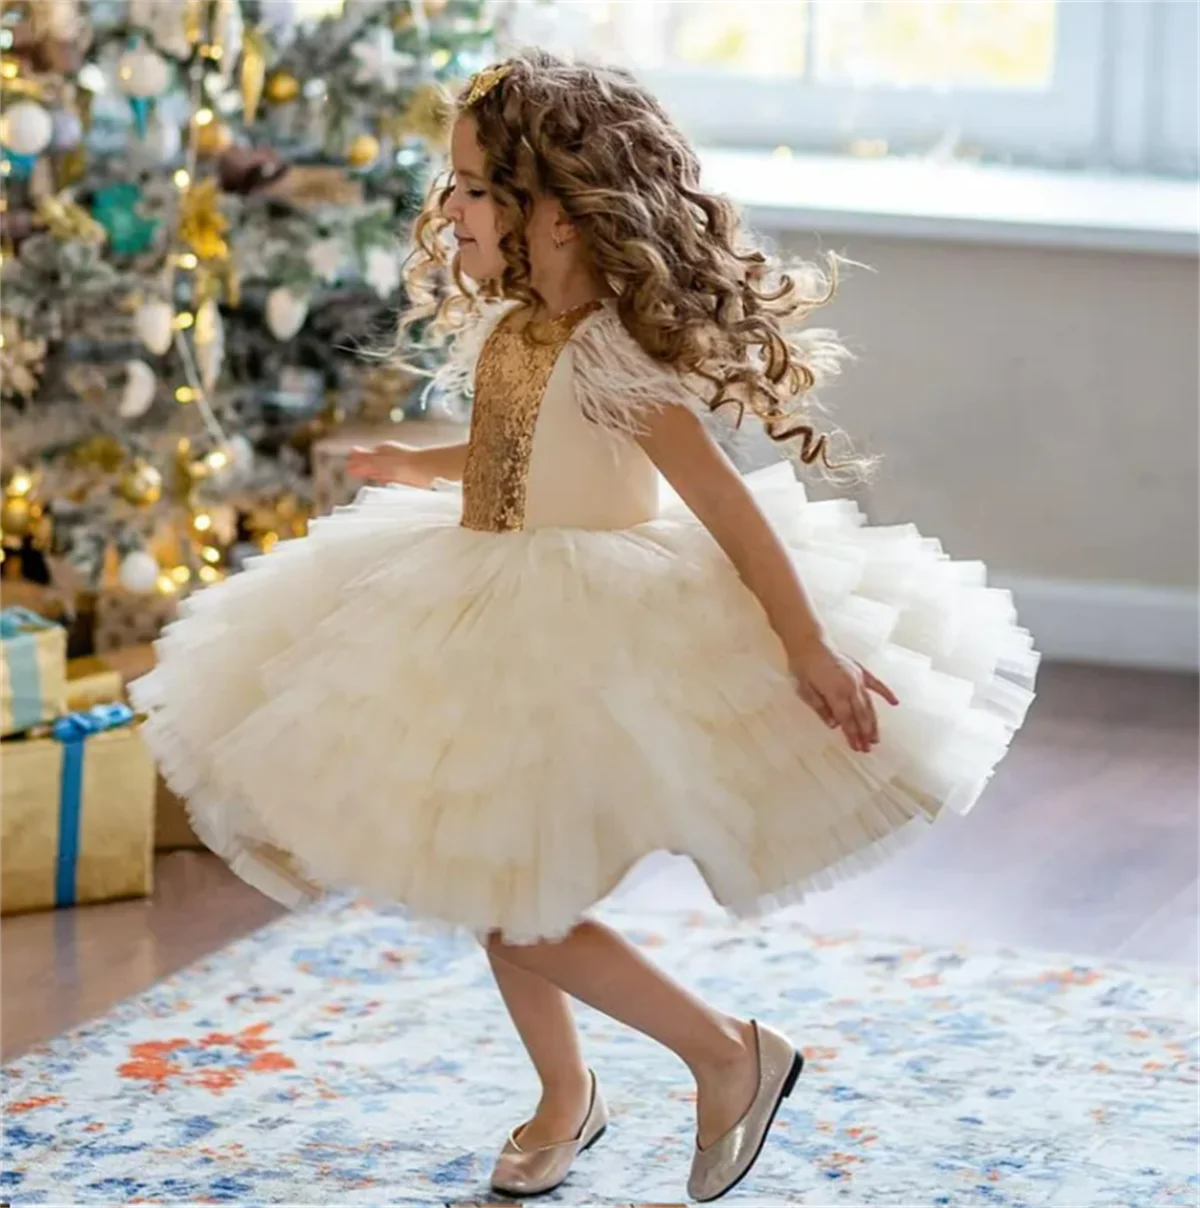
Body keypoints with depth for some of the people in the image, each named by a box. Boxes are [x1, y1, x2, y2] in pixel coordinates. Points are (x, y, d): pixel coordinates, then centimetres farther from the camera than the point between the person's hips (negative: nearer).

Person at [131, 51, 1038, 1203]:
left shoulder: (607, 352, -22)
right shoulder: (509, 327, 4)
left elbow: (719, 496, -24)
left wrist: (806, 644, -27)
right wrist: (420, 468, 35)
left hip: (580, 649, -9)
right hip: (499, 631, 9)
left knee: (517, 911, -8)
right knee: (494, 890, 16)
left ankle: (732, 1053, 8)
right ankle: (564, 1096, 36)